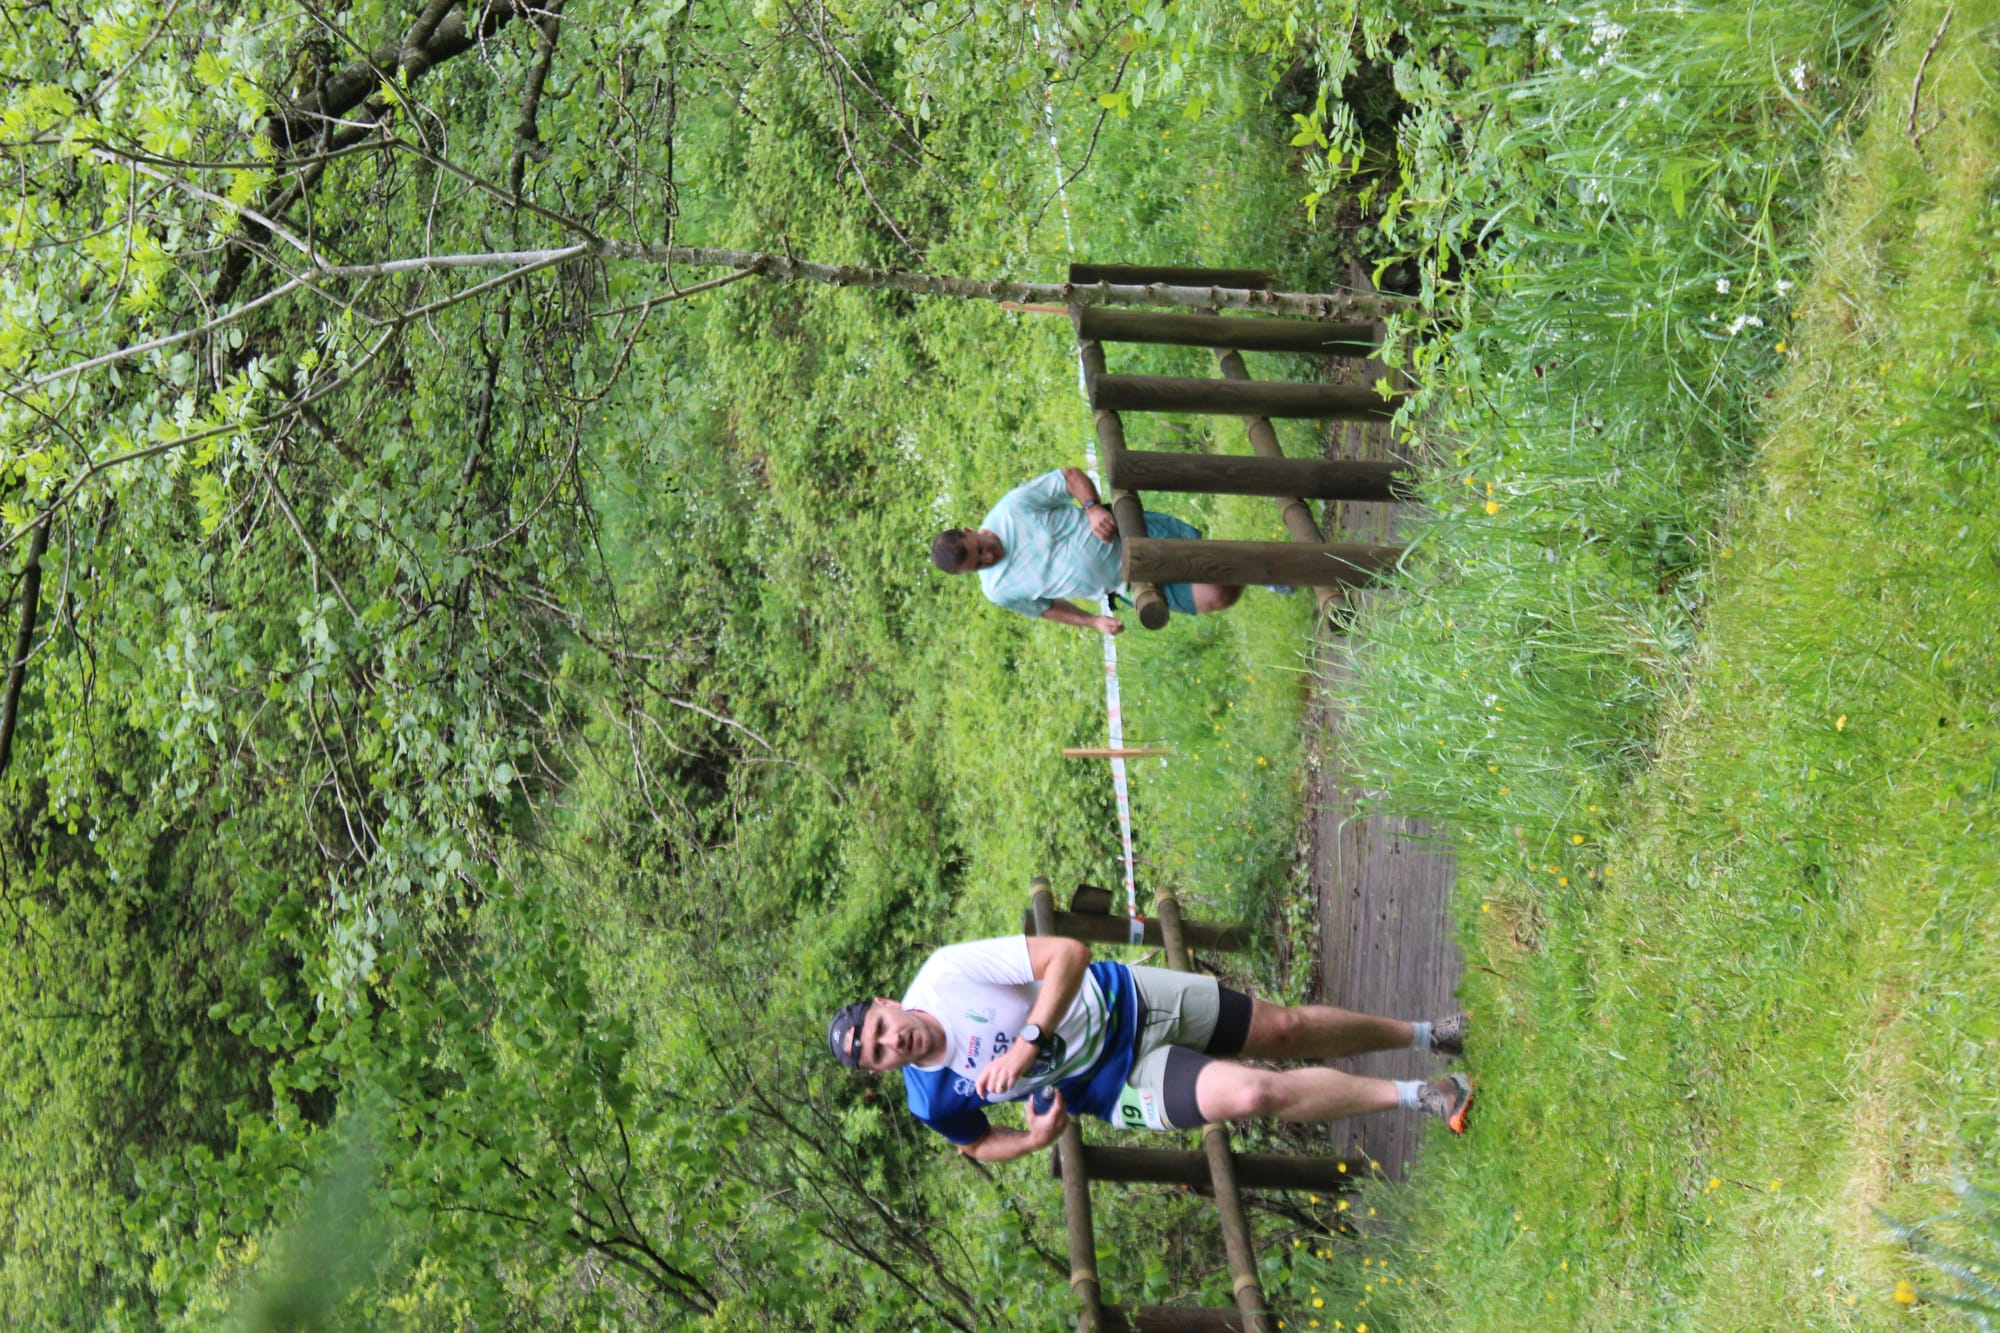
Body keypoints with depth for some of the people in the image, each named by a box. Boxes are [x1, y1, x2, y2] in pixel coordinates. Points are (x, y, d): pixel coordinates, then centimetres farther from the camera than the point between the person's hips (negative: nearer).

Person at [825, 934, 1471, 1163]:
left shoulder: (944, 973, -23)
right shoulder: (934, 1102, -15)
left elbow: (1067, 952, -24)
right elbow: (978, 1143, 7)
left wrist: (1029, 1040, -35)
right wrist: (1036, 1138, -16)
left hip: (1125, 1002, 0)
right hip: (1122, 1087, 0)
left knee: (1286, 1029, 5)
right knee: (1252, 1092, -20)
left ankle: (1426, 1034, 32)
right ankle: (1418, 1097, -1)